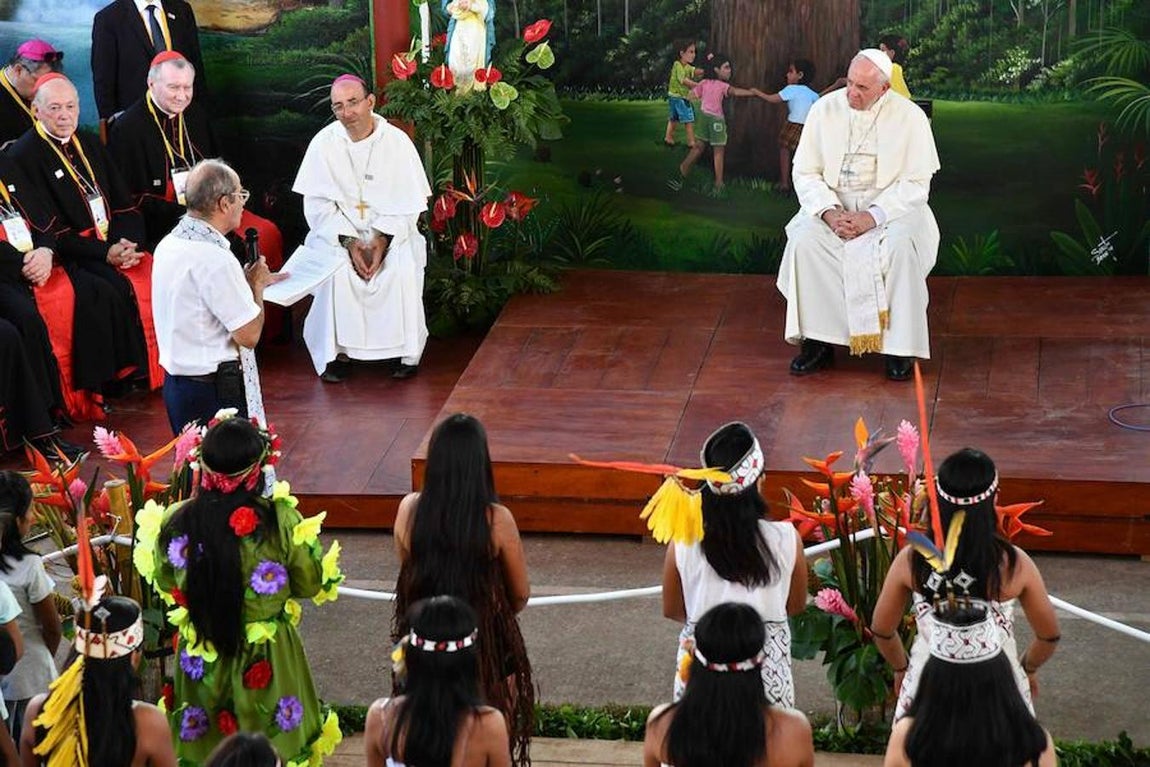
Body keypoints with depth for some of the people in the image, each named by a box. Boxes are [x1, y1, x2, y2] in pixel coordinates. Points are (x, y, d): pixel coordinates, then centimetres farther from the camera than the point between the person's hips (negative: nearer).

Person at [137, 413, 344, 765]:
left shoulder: (174, 523, -18)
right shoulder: (281, 522, -24)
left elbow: (165, 586, 1)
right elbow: (312, 585, -8)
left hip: (201, 662, 2)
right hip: (268, 661, -2)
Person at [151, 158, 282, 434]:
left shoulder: (168, 244, 6)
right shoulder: (215, 260, -21)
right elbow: (249, 335, -18)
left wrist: (247, 283, 18)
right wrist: (256, 285, -3)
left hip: (176, 381, 10)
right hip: (215, 390, -10)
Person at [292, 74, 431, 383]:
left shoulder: (397, 142, -6)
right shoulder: (324, 143, -4)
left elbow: (409, 204, -4)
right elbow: (318, 206, -5)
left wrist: (383, 239, -19)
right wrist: (350, 242, -18)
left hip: (391, 232, 0)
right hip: (337, 230, 0)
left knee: (403, 267, -28)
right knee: (335, 270, -29)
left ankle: (407, 353, -14)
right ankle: (338, 351, -18)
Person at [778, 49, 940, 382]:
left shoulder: (910, 117, -7)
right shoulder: (824, 109, 0)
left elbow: (916, 184, -8)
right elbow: (805, 172, 2)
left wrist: (872, 217, -21)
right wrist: (830, 212, -16)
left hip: (891, 205, -2)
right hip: (832, 202, 2)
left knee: (901, 246, -34)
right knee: (804, 242, -27)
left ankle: (900, 347, -21)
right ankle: (817, 342, -18)